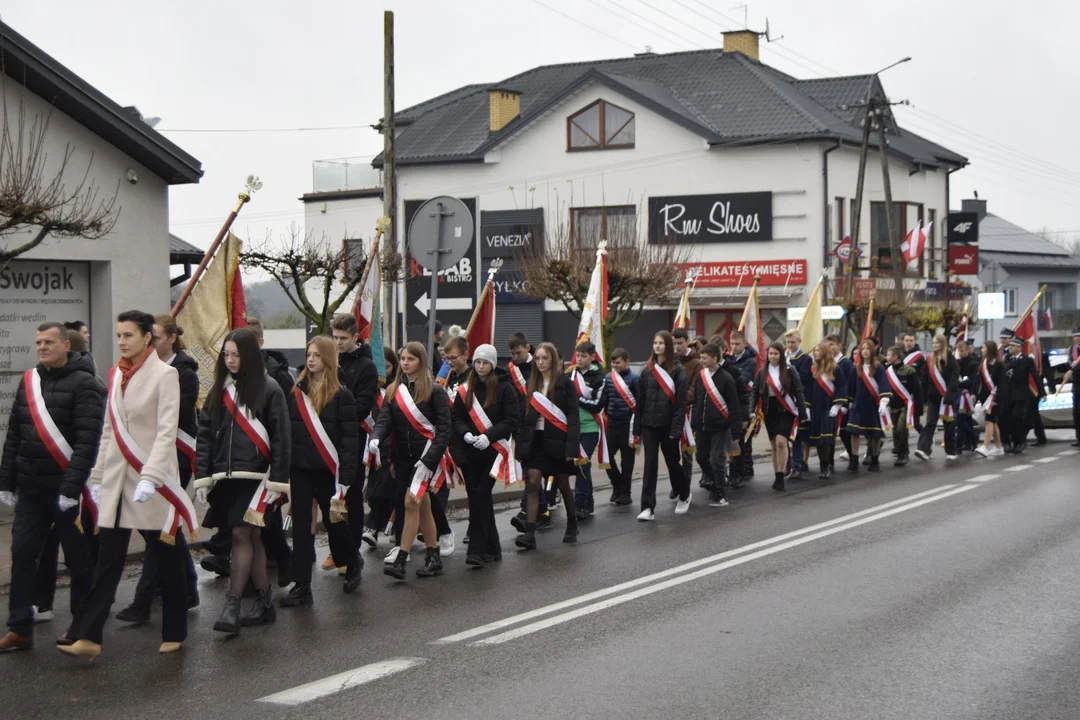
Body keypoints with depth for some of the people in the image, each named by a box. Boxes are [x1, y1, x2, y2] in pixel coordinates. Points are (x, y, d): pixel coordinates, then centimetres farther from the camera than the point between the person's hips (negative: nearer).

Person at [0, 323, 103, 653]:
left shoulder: (83, 384, -9)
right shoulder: (28, 382, 11)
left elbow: (88, 440, -17)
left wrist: (72, 487, -23)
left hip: (67, 490, -6)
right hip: (31, 489, 6)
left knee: (78, 558, 5)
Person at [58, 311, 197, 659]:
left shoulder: (164, 374, -8)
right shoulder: (115, 375, 11)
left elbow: (167, 431, -15)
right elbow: (109, 431, 15)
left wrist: (151, 477, -24)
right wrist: (97, 476, 12)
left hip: (153, 478, -5)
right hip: (117, 478, 5)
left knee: (167, 558, 6)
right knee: (108, 559, 1)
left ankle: (174, 632, 18)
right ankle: (87, 636, -3)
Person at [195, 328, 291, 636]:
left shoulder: (268, 389, -5)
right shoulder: (219, 389, 10)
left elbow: (281, 438, -6)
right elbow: (205, 434, 10)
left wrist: (277, 480, -11)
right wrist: (202, 477, 4)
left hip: (254, 474, -5)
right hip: (224, 474, 5)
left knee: (241, 534, -12)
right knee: (251, 537, 11)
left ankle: (231, 607, -10)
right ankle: (264, 602, 20)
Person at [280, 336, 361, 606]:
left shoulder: (341, 395, -6)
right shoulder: (296, 391, 6)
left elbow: (349, 437, -10)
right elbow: (286, 428, 7)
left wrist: (345, 475, -16)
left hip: (327, 469, -3)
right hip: (299, 467, 4)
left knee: (333, 520, 9)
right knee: (301, 525, 1)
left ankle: (353, 562, 37)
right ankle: (301, 585, 4)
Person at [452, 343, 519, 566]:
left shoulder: (504, 390, -2)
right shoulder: (464, 390, 8)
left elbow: (511, 421, -7)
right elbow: (456, 418, 6)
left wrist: (489, 435, -20)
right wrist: (465, 433, -14)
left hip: (493, 452, -4)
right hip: (470, 452, 4)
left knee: (480, 497, -11)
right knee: (479, 499, 7)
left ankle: (477, 550, -10)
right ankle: (491, 548, 20)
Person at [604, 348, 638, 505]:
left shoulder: (634, 379, -8)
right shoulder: (608, 378, 7)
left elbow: (639, 403, -8)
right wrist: (606, 416, 11)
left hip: (628, 425, -4)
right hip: (612, 424, 5)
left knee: (627, 459, 4)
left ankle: (625, 492, 13)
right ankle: (617, 485, 22)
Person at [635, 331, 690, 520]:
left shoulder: (677, 370, -5)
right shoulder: (647, 371, 6)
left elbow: (681, 401, -9)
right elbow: (640, 400, 7)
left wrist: (677, 428, -15)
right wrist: (637, 428, 5)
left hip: (668, 425, -2)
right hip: (649, 424, 2)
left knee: (672, 462, 12)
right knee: (650, 464, -4)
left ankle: (684, 495, 36)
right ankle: (648, 507, -6)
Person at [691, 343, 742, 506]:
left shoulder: (726, 379, -11)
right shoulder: (700, 376, 5)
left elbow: (734, 405, -11)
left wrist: (735, 429, -14)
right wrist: (693, 422, 10)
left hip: (719, 427, -6)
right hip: (702, 425, 6)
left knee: (717, 460, -3)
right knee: (702, 457, 13)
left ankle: (721, 495, 8)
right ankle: (715, 484, 33)